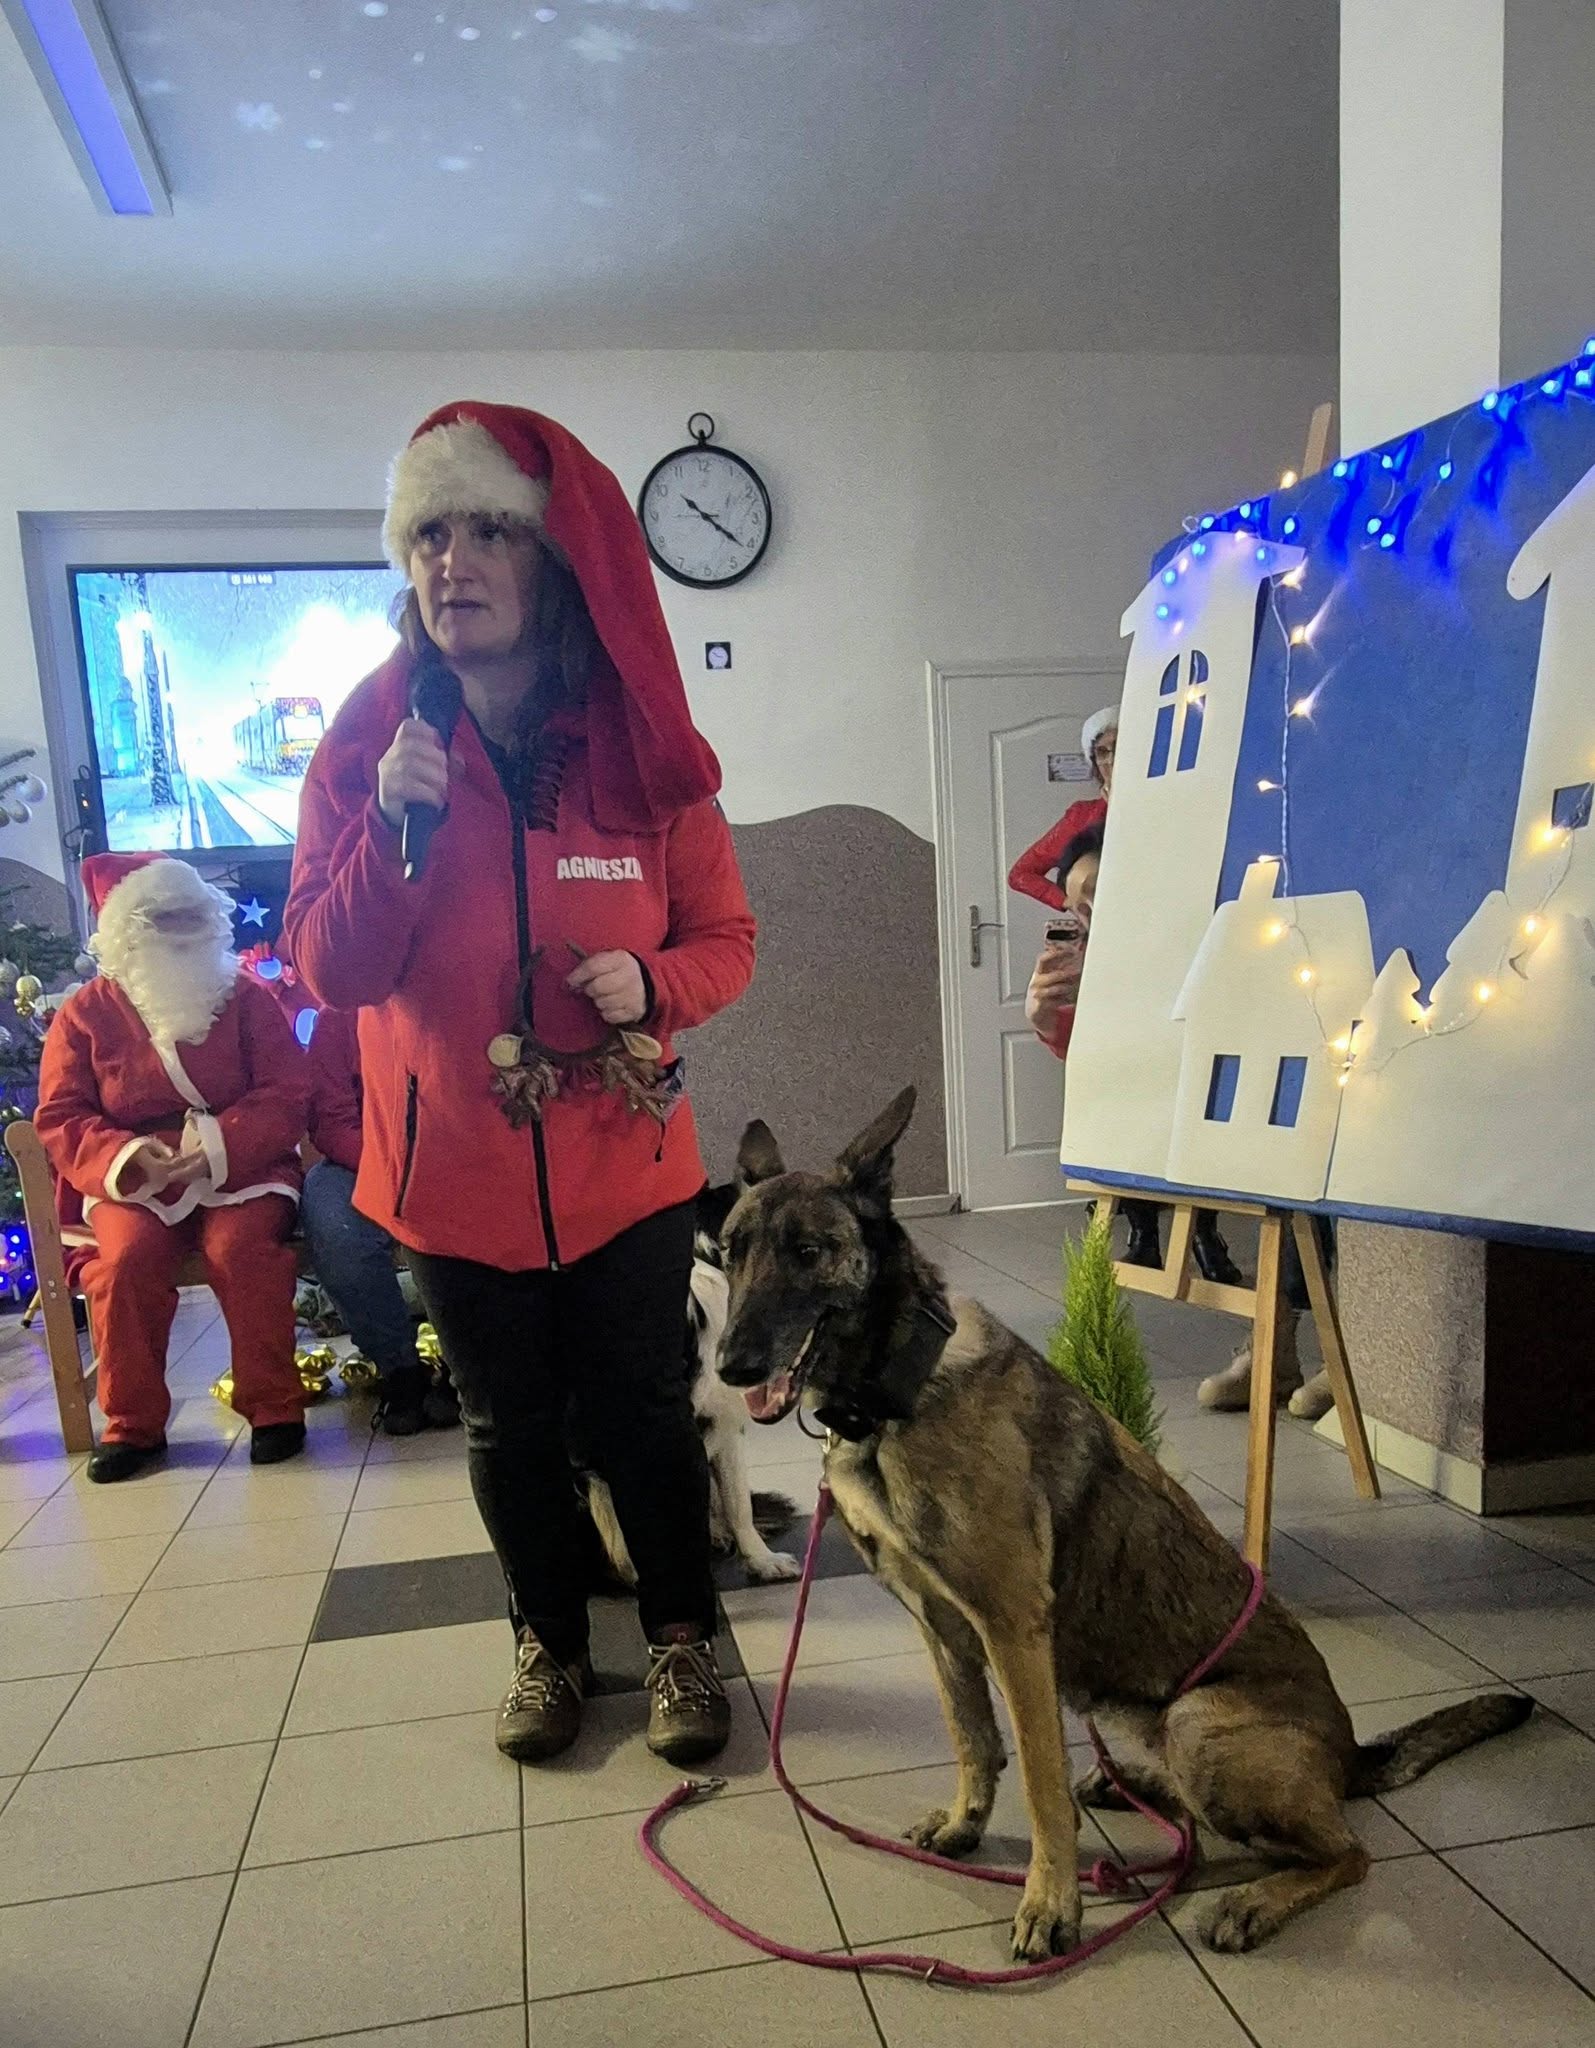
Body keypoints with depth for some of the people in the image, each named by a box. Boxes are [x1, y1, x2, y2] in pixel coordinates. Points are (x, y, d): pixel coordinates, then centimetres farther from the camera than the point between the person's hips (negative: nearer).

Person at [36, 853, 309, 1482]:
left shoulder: (247, 998, 4)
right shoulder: (85, 1013, 6)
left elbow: (286, 1095, -4)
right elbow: (60, 1117, 3)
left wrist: (217, 1147, -21)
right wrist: (126, 1159, -18)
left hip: (240, 1167, -1)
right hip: (133, 1178, 1)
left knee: (241, 1246, -31)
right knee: (126, 1257, -29)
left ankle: (274, 1406, -15)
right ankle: (133, 1423, -10)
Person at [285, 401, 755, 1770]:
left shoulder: (639, 746, -5)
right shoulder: (368, 744, -4)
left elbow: (725, 938, 1)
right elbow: (330, 971, -8)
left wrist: (655, 983, -21)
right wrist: (394, 827, -23)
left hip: (624, 1160, 0)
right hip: (456, 1170, 1)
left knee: (643, 1407, 10)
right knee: (510, 1424, 15)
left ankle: (683, 1639, 34)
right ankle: (552, 1645, 39)